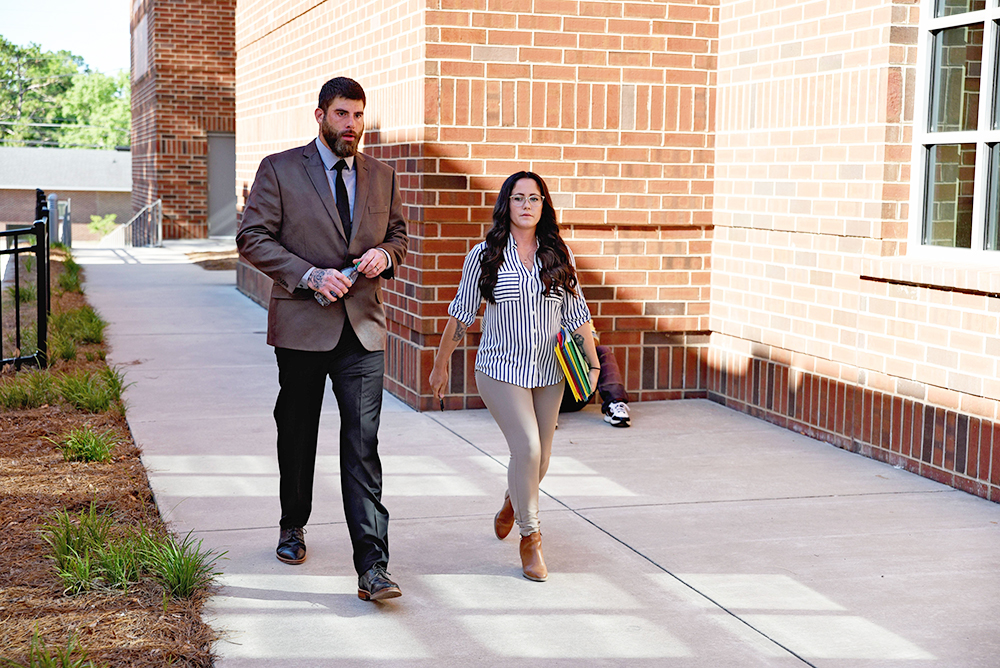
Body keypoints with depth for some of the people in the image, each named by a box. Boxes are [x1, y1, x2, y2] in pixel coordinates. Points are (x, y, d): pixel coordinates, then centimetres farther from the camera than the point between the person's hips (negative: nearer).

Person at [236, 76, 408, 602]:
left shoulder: (381, 176, 11)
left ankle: (372, 567, -9)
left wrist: (384, 254, -2)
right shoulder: (280, 169, -1)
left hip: (363, 327, 1)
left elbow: (398, 235, 22)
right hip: (302, 325, -1)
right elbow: (252, 238, -5)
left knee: (363, 446, -7)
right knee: (297, 435, 15)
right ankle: (292, 527, 39)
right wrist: (311, 275, -16)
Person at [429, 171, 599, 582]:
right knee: (527, 448, -17)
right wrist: (441, 363, 10)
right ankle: (530, 537, 0)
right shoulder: (485, 255, -3)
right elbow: (461, 313, 6)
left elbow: (576, 312, 10)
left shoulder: (558, 254, 5)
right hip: (501, 369, -3)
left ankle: (512, 503, 45)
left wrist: (592, 363, 9)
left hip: (548, 374, 4)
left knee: (540, 459, 11)